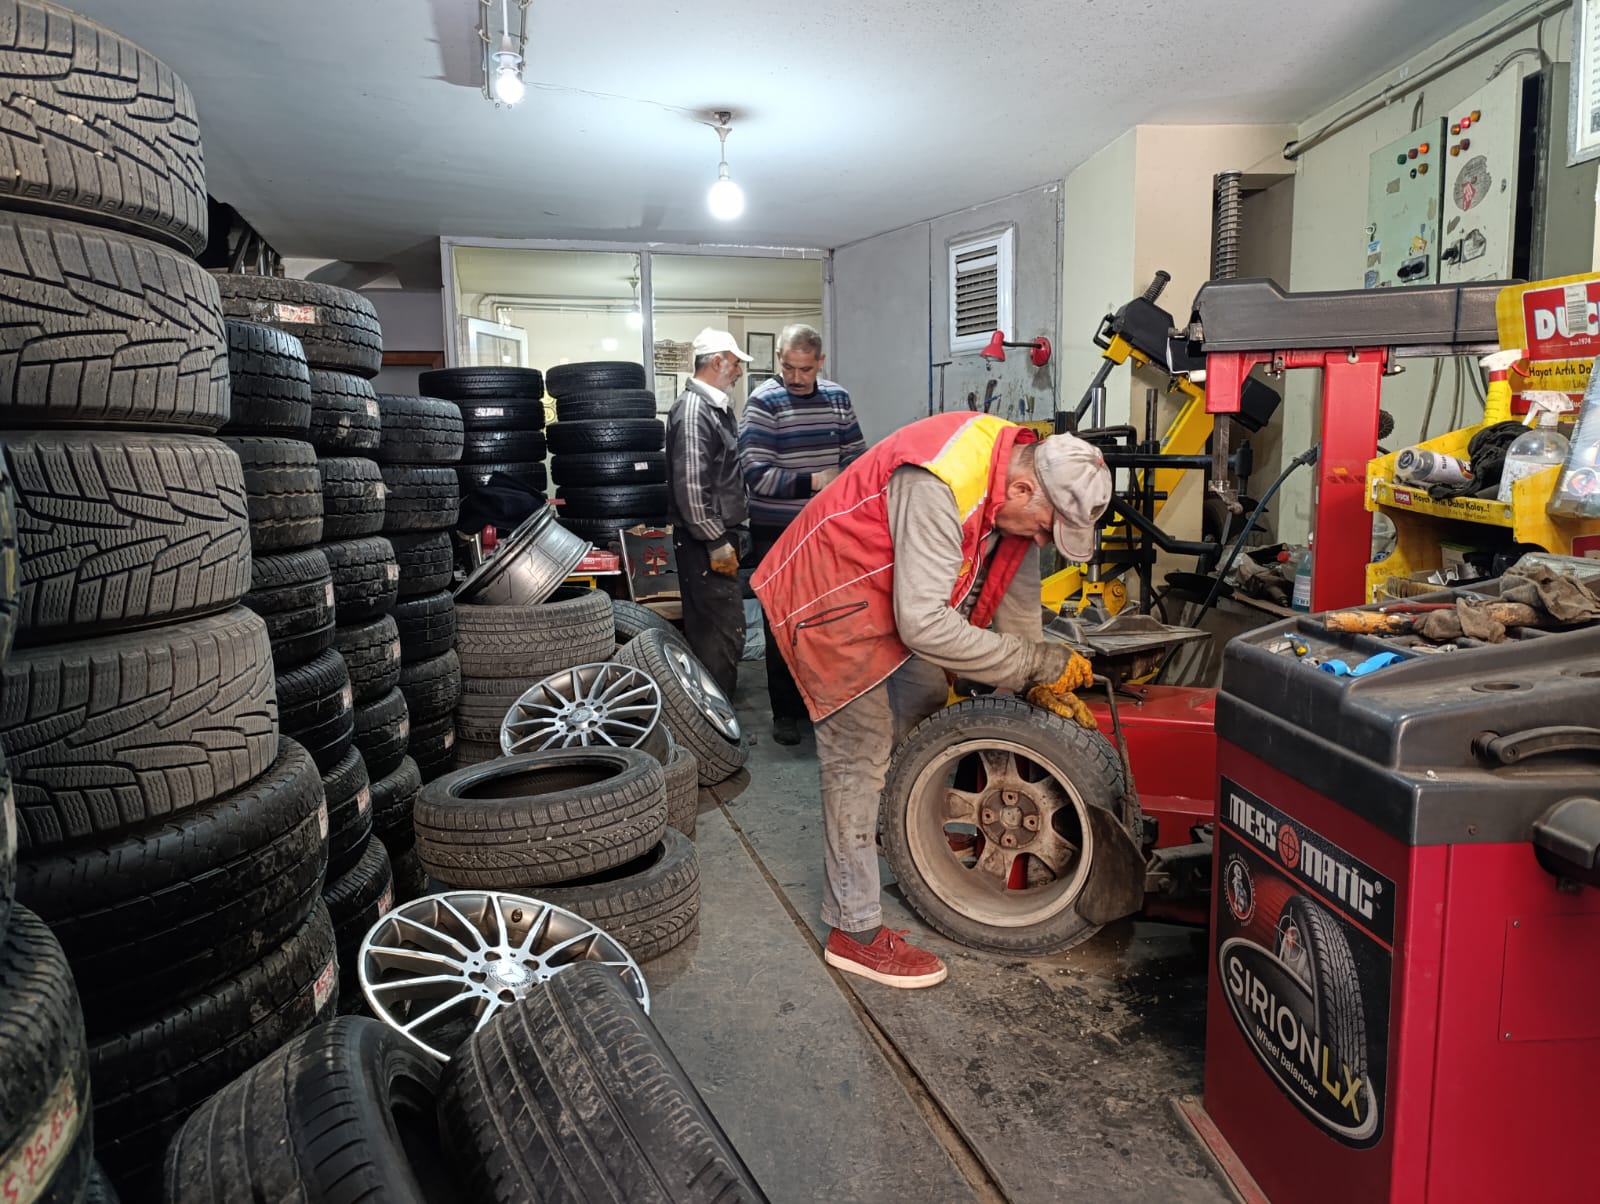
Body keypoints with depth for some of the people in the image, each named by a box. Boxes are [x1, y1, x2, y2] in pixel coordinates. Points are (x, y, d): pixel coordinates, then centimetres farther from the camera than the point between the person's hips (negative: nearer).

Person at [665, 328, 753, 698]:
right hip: (705, 541, -10)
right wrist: (717, 544, -21)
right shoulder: (693, 409, -16)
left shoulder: (717, 406, 15)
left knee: (710, 627, 16)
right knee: (723, 632, -9)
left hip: (719, 534, 10)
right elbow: (690, 486, -23)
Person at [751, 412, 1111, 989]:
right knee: (859, 756, -8)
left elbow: (1017, 594, 6)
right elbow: (924, 624, -37)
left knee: (927, 698, 17)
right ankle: (855, 932, 1)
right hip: (826, 596, -9)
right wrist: (1040, 662, -30)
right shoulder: (941, 486, -35)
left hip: (885, 595, 9)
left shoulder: (1021, 474, -5)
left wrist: (1045, 685, -1)